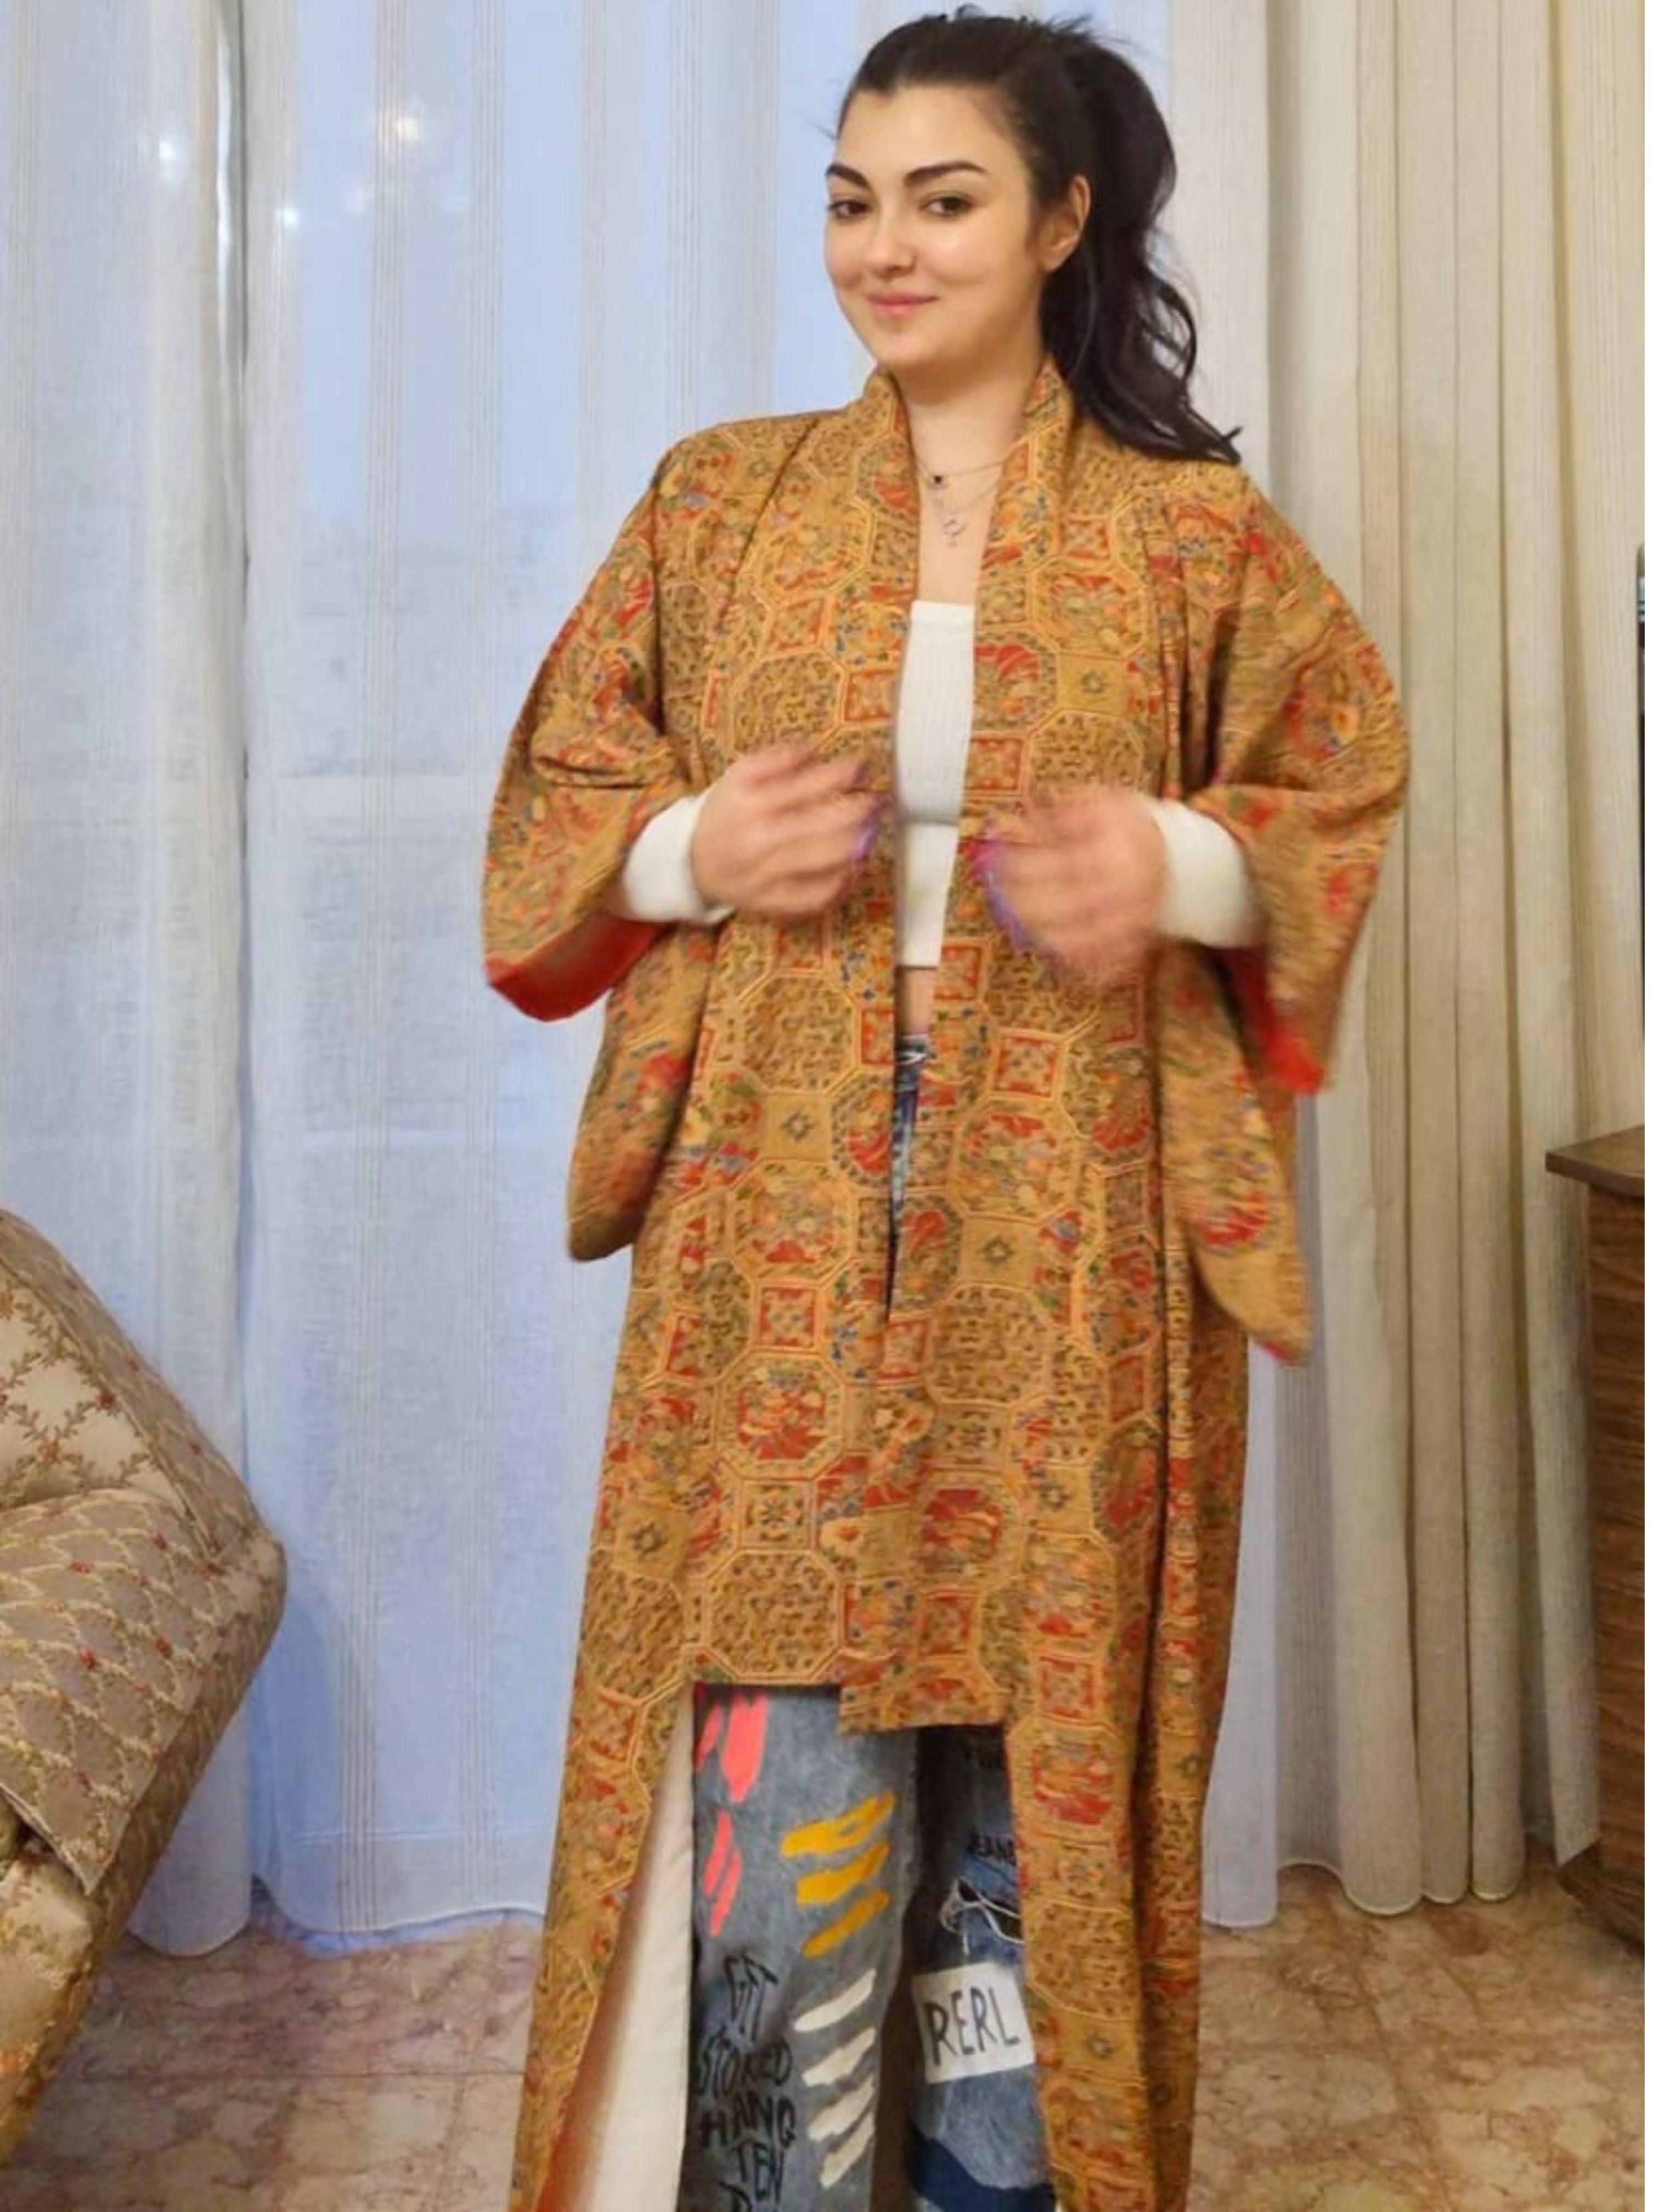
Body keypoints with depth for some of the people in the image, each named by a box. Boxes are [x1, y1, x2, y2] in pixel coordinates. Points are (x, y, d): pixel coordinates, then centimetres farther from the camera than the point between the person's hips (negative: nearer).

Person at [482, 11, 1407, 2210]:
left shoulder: (1197, 529, 5)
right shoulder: (719, 499, 9)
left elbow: (1342, 805, 10)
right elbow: (555, 799, 12)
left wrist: (1182, 870, -11)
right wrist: (695, 849, -9)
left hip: (1061, 1240, 0)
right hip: (784, 1228, 1)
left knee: (1042, 1729, 8)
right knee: (778, 1770, 2)